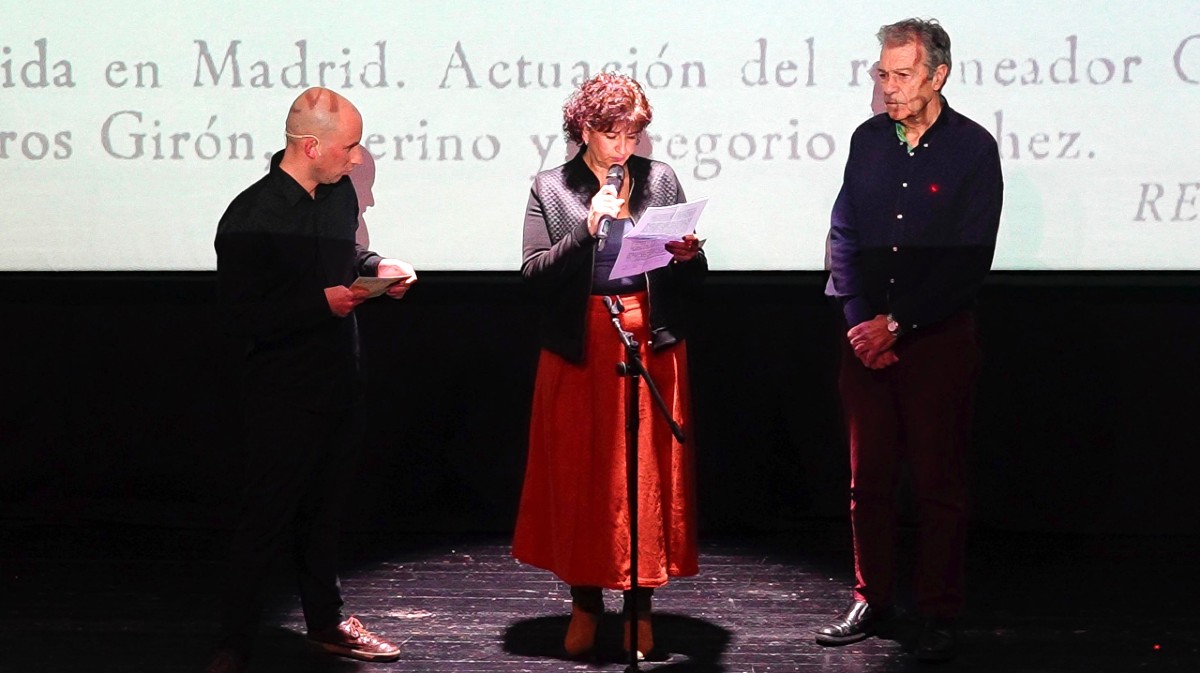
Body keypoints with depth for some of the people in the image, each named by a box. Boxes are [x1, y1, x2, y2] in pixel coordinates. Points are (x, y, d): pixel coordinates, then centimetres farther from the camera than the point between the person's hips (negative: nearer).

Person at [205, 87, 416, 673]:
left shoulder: (340, 193, 2)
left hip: (339, 382, 7)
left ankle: (326, 620, 34)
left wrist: (378, 267, 2)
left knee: (324, 508, 19)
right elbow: (240, 316, -21)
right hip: (283, 396, -7)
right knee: (267, 517, 1)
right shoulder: (251, 218, -21)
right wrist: (322, 302, -25)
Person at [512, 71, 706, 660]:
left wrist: (688, 257, -12)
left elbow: (693, 278, 10)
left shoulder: (660, 180, 8)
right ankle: (585, 605, 15)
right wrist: (587, 228, -16)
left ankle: (639, 607, 11)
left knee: (648, 477, 2)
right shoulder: (551, 189, 4)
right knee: (577, 476, 3)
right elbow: (533, 272, -5)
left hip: (651, 344, 1)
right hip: (579, 351, -1)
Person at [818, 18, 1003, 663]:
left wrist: (897, 324, -13)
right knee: (867, 477, 8)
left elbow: (969, 261, -10)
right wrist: (859, 321, -5)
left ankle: (940, 615, 10)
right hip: (866, 336, 4)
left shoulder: (973, 149, -6)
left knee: (939, 482, 2)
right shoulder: (869, 139, 7)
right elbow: (843, 234, 8)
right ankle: (873, 600, 20)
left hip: (938, 336, -4)